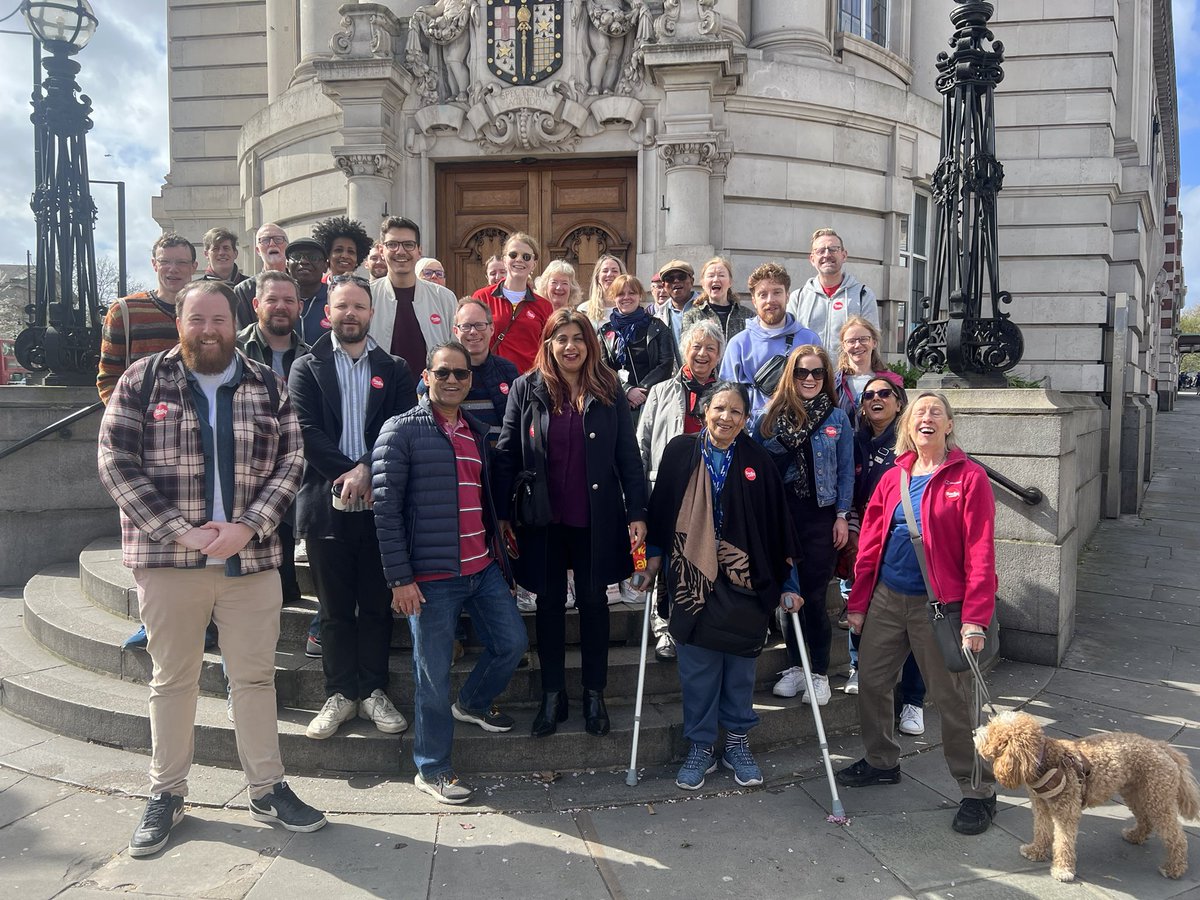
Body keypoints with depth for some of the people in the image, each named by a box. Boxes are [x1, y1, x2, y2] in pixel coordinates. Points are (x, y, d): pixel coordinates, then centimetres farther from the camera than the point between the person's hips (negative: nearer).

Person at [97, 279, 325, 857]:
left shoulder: (267, 387, 6)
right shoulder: (142, 381, 2)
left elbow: (290, 462, 2)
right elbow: (116, 462, -5)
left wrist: (248, 527, -13)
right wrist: (180, 531, -14)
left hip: (252, 558, 1)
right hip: (166, 558, -1)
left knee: (255, 675, 8)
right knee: (172, 678, 11)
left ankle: (267, 788, 21)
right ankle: (166, 794, 26)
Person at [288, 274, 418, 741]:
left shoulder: (394, 370, 9)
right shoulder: (307, 368, 6)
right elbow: (308, 432, -5)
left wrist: (367, 469, -16)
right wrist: (347, 475, -14)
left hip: (380, 504, 1)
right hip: (327, 504, -1)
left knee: (377, 605, 8)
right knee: (335, 608, 7)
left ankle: (373, 691, 20)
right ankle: (340, 693, 19)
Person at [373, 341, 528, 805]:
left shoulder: (476, 431, 14)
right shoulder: (401, 431, -7)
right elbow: (386, 508, -11)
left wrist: (496, 551, 15)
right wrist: (400, 578, -15)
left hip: (483, 569, 6)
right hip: (431, 576, -6)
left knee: (512, 642, 12)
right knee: (434, 674, 3)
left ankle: (473, 703, 40)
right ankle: (431, 768, 21)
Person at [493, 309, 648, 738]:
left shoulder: (609, 392, 0)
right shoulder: (527, 389, -1)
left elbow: (628, 456, 0)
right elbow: (506, 455, -1)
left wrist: (637, 513, -5)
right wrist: (503, 514, -5)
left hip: (596, 518, 0)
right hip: (543, 518, 0)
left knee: (593, 600, 10)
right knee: (550, 602, 10)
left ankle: (595, 694, 24)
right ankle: (552, 695, 24)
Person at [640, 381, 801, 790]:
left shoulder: (758, 462, -1)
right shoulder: (680, 451, -1)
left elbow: (777, 523, 2)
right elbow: (661, 506, 6)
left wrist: (787, 584, 2)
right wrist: (654, 554, 4)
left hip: (744, 584, 0)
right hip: (691, 579, 0)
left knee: (741, 667, 9)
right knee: (697, 669, 6)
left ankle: (738, 744, 26)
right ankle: (700, 747, 21)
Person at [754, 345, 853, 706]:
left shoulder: (836, 418, 4)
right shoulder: (771, 416, 4)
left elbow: (845, 471, 4)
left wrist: (842, 516, -2)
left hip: (821, 516, -1)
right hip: (780, 514, 2)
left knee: (814, 595, 0)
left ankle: (820, 673, 12)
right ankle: (795, 666, 21)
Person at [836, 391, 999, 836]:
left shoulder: (969, 477, -8)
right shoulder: (893, 478, 7)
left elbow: (980, 552, -12)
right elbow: (870, 543, 9)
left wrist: (975, 618, -18)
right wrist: (858, 602, 8)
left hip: (938, 605, -5)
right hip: (887, 599, 6)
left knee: (953, 698, 1)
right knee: (870, 682, 13)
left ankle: (978, 791, 18)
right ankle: (881, 762, 35)